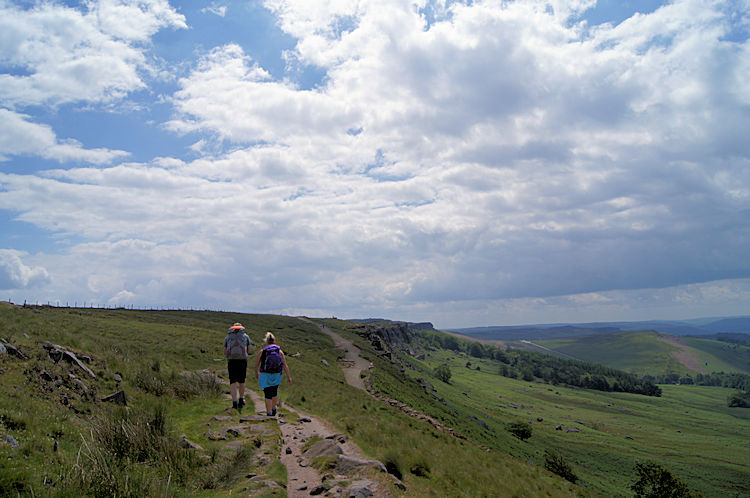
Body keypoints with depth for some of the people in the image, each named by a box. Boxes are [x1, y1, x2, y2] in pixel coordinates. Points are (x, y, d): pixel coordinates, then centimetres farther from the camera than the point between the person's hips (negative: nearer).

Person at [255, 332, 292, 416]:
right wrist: (289, 377, -4)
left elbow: (256, 365, 5)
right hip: (276, 376, 3)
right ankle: (274, 409, 37)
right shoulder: (280, 351, -2)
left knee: (268, 395, 3)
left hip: (265, 375, -3)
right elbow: (285, 365, -7)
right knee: (274, 392, 25)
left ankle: (269, 413, 0)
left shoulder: (262, 351, -5)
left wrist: (256, 373, 22)